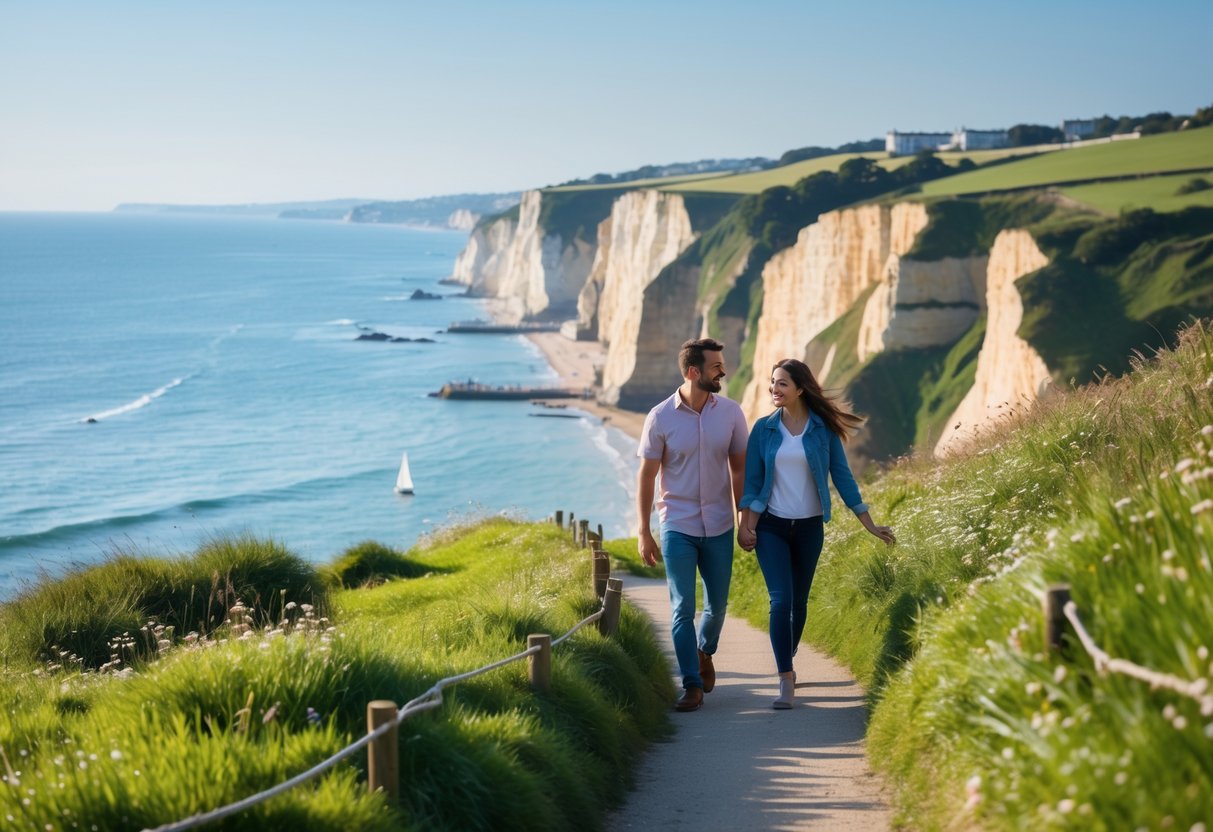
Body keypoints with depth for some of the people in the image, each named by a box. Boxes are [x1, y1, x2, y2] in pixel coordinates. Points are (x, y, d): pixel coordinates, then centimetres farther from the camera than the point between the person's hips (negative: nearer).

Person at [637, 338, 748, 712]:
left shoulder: (730, 412, -3)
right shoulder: (660, 418, -10)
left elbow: (739, 469, 5)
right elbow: (646, 476, -4)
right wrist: (643, 532, -6)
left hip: (719, 527, 3)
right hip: (678, 526, -2)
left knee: (718, 603, 12)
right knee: (682, 607, -5)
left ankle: (704, 652, 42)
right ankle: (692, 685, 5)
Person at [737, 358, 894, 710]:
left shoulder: (823, 429, -3)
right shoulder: (764, 429, -2)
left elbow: (842, 477, 1)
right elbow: (752, 482, 3)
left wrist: (870, 525, 1)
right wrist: (745, 526, -5)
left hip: (809, 527, 1)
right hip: (771, 526, -1)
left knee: (799, 602, 10)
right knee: (780, 600, -12)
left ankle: (786, 664, 31)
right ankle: (785, 679, -11)